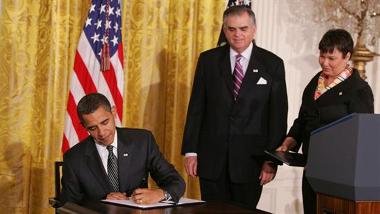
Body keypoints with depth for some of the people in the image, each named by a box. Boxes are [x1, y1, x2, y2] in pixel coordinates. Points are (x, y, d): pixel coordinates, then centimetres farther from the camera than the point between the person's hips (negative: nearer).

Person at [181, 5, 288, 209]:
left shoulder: (272, 64, 0)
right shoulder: (208, 60, 4)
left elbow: (278, 114, 0)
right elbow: (196, 108, 5)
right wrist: (190, 150, 0)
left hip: (251, 158, -1)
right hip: (212, 157, 1)